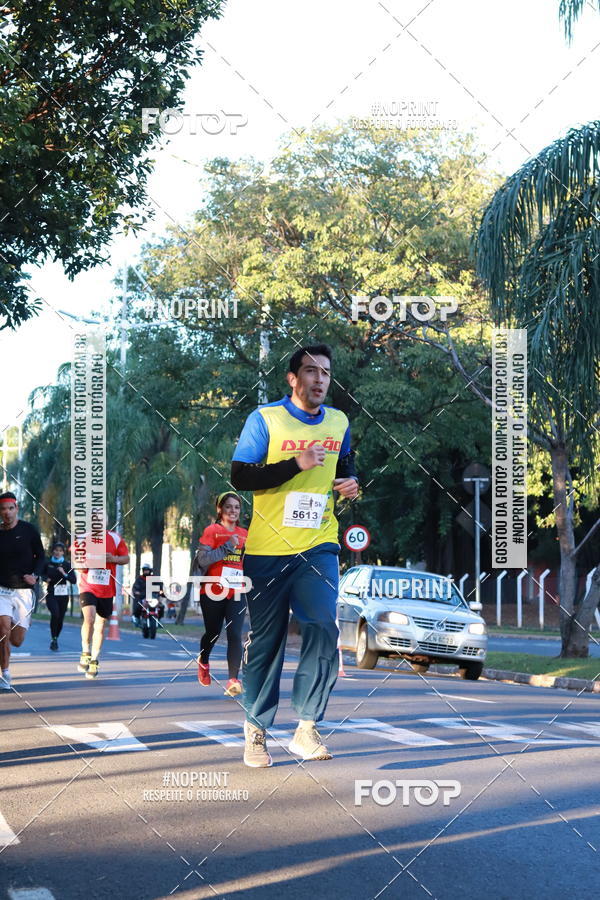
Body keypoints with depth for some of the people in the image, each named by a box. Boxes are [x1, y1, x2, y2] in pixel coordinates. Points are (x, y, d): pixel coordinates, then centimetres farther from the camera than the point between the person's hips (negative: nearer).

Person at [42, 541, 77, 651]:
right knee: (55, 613, -26)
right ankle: (53, 639, -17)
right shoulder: (47, 563, 1)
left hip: (63, 594, 1)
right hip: (51, 593, -1)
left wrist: (65, 574, -20)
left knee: (60, 619, 6)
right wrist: (46, 578, 0)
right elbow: (42, 573, 21)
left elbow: (74, 581, -6)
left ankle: (55, 639, 30)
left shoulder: (67, 564, 0)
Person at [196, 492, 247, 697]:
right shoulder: (211, 531, -2)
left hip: (236, 593, 2)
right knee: (213, 633, 12)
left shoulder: (244, 534, 11)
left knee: (235, 635, -13)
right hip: (213, 593, -2)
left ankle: (233, 680, -18)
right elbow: (202, 560, -14)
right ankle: (203, 662, 43)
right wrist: (227, 546, -18)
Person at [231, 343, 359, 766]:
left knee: (324, 629, -13)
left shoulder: (339, 422, 10)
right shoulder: (265, 419, -4)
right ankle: (256, 731, 17)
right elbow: (240, 477, -11)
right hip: (268, 548, -3)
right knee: (266, 640, 4)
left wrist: (350, 481, 6)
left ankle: (307, 728, -5)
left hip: (319, 546, 3)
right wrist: (296, 464, -19)